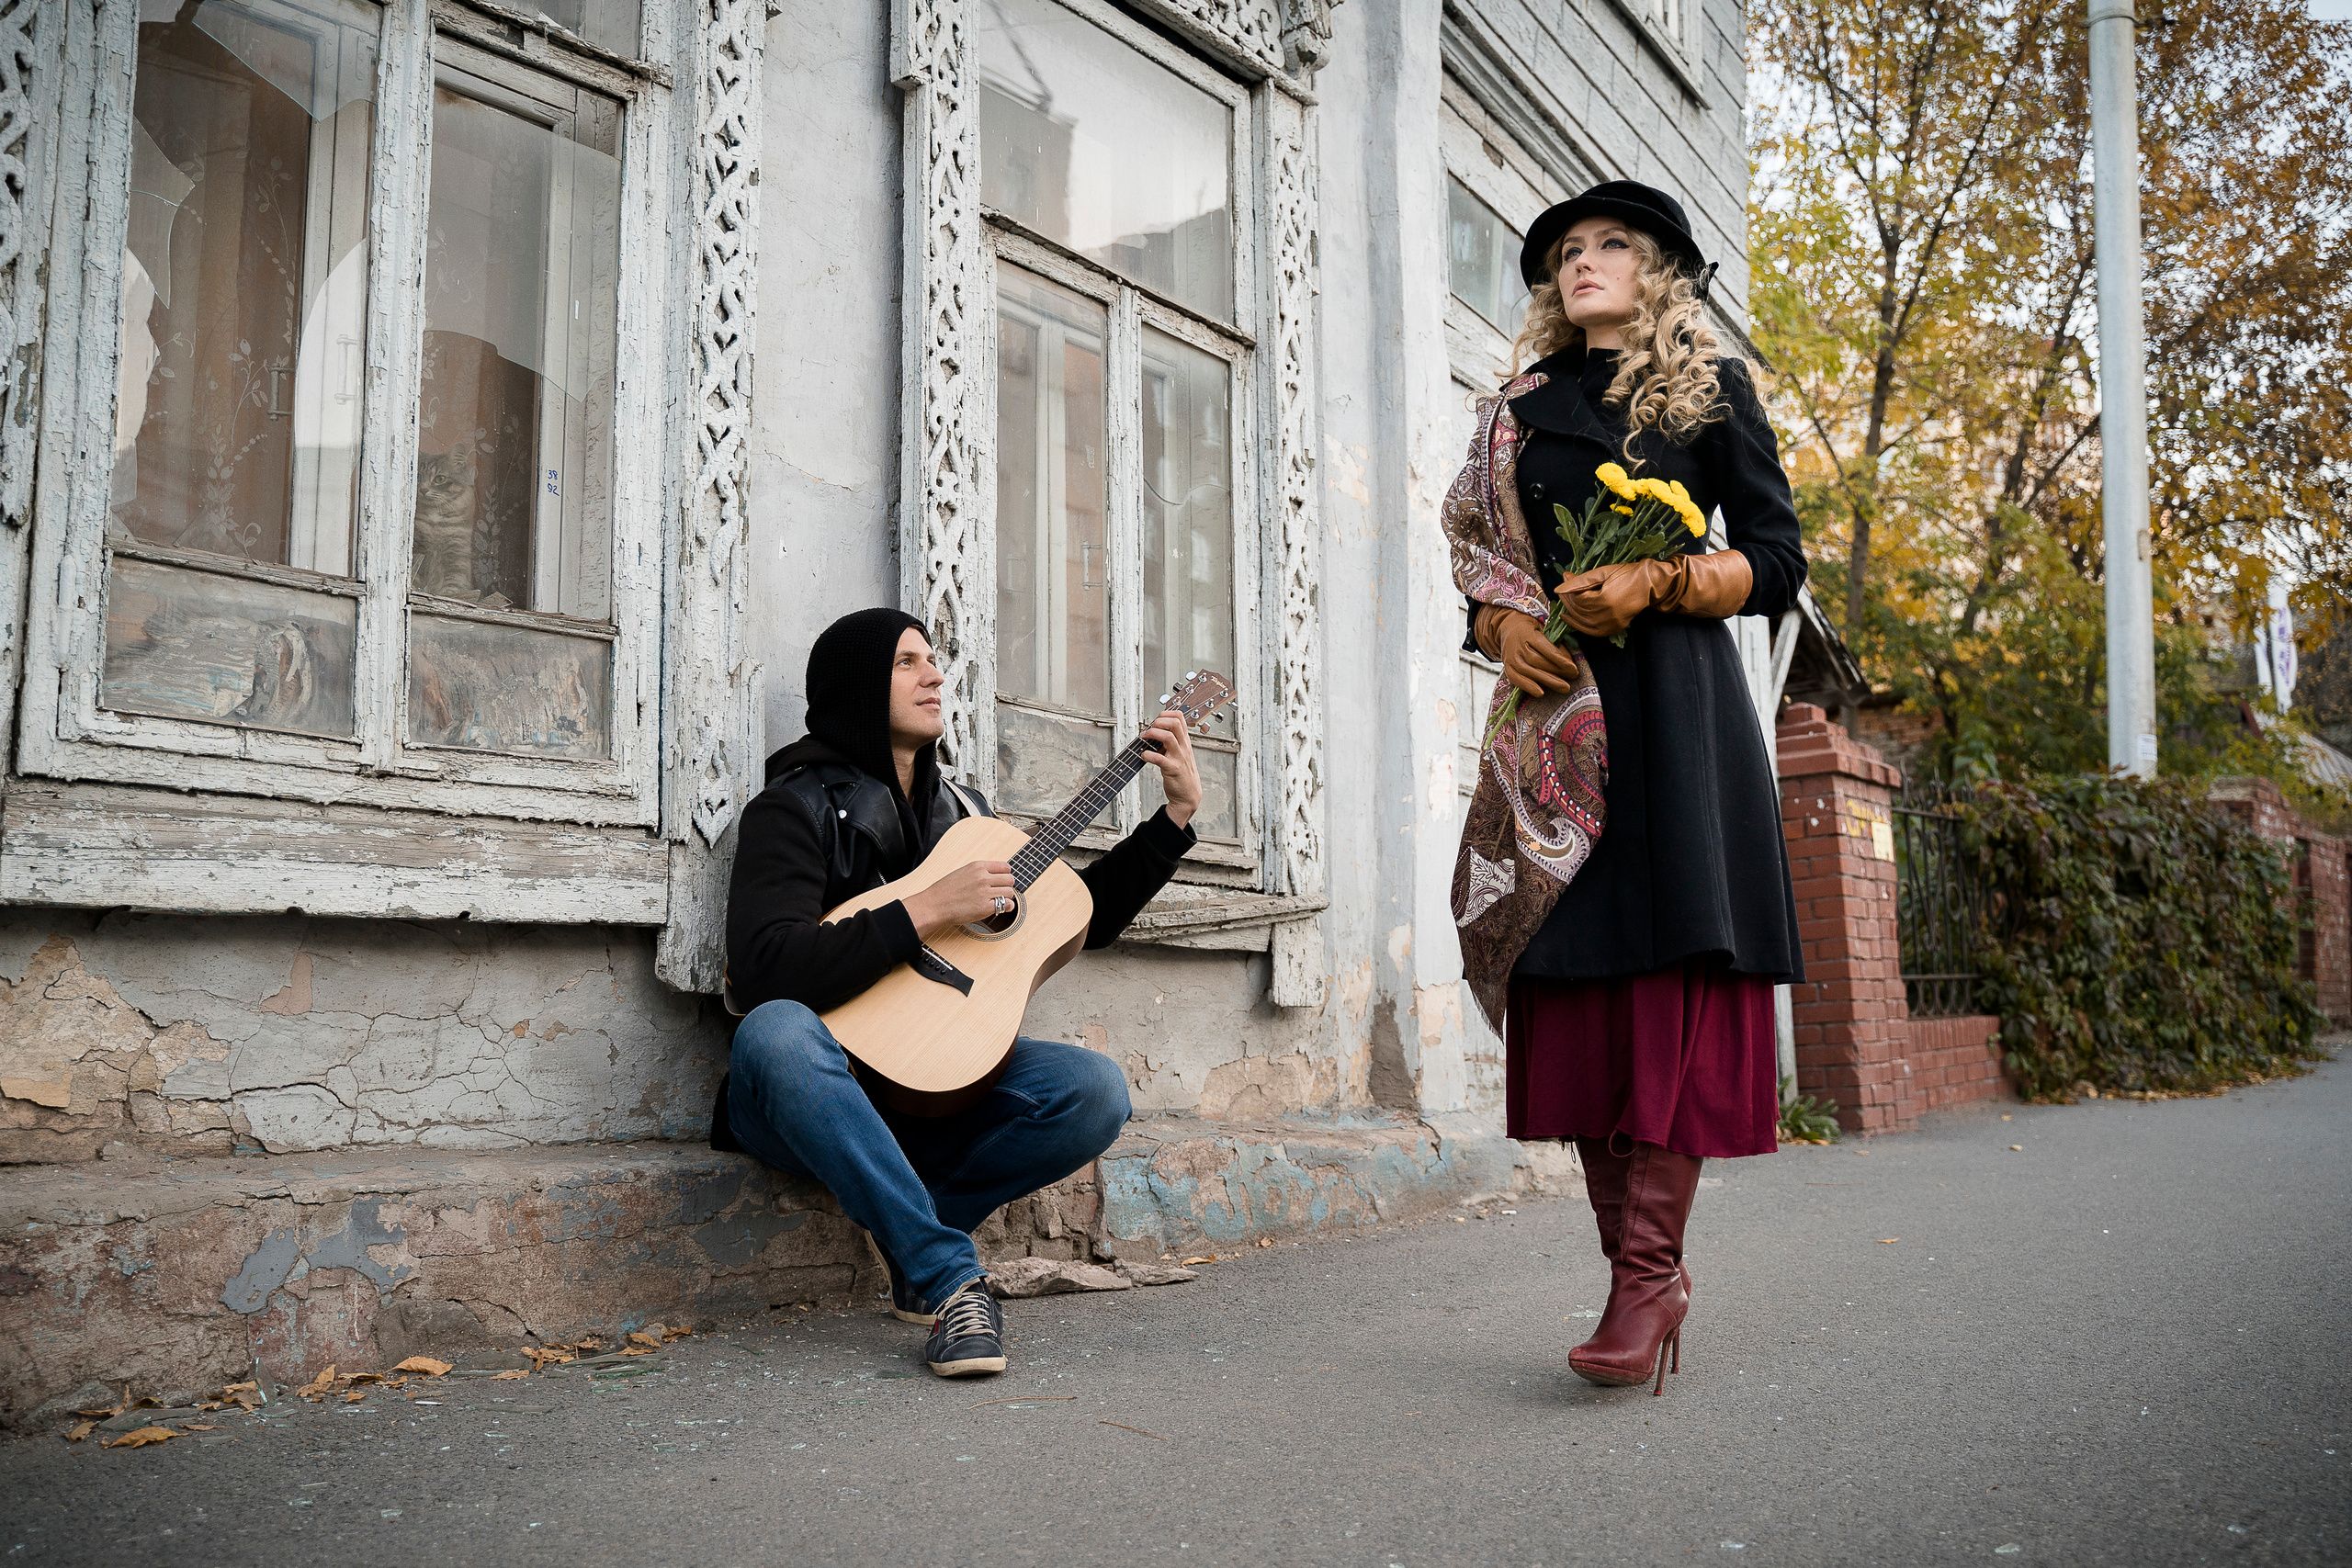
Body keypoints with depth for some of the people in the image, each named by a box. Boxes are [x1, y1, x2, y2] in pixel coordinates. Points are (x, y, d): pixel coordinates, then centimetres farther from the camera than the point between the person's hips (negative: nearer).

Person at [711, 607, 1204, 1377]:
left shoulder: (957, 811, 13)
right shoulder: (795, 809, -8)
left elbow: (1084, 916, 18)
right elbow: (765, 973, -25)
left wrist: (1178, 811, 12)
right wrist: (926, 912, -24)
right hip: (811, 1095, -5)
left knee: (1097, 1089, -20)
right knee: (774, 1033, -40)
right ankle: (949, 1276, -31)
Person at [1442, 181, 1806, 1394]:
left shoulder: (1713, 387, 12)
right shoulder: (1519, 412, 21)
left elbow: (1776, 563, 5)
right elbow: (1480, 571, 18)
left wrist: (1655, 583, -11)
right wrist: (1505, 627, -4)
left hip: (1674, 706, -3)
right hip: (1554, 712, 3)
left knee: (1666, 962, -13)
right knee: (1572, 974, -3)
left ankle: (1649, 1270, -11)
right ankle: (1639, 1270, 4)